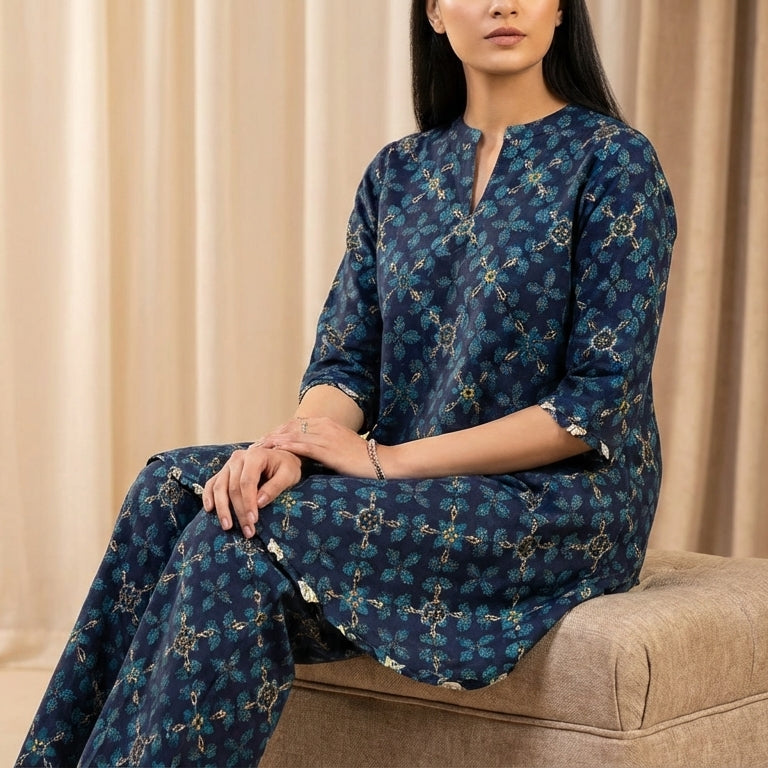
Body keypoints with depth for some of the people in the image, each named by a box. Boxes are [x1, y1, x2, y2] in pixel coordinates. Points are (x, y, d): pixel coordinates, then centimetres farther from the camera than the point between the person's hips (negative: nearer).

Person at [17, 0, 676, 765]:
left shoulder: (613, 160, -7)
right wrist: (290, 443, -19)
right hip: (410, 479, 6)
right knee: (172, 487, -18)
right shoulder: (398, 172, 10)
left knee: (243, 540, -26)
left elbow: (600, 403, -13)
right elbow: (345, 358, 5)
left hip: (562, 502, -5)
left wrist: (391, 459, -17)